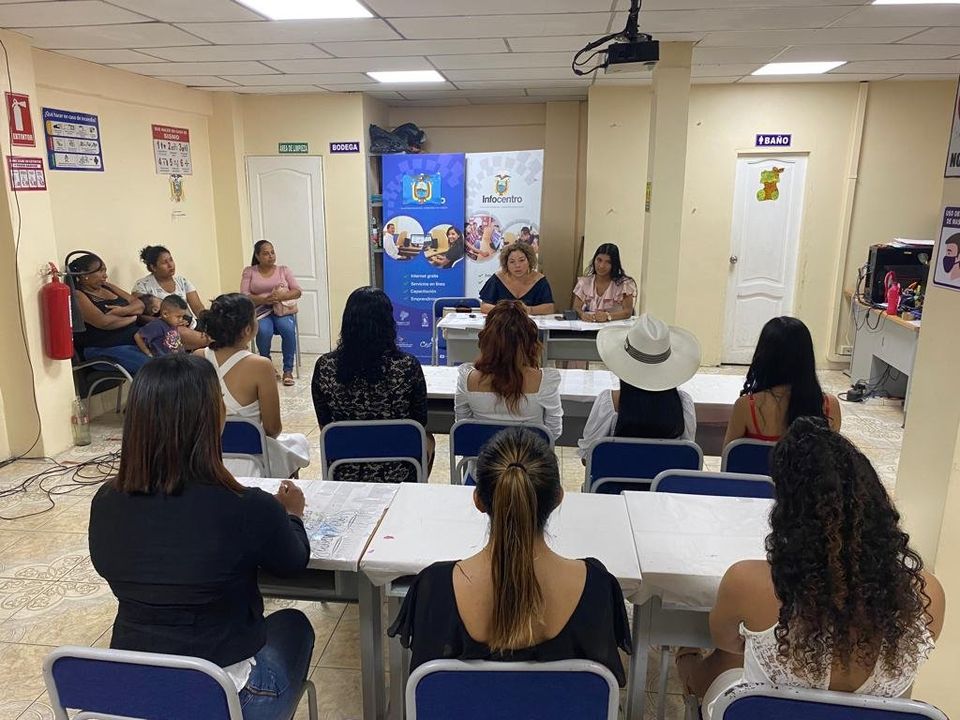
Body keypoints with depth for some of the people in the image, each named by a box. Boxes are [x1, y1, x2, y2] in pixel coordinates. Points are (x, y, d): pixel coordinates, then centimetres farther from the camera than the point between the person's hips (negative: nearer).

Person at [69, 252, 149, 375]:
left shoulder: (107, 286, 16)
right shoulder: (77, 296, -6)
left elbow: (139, 305, 13)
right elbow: (103, 322, -19)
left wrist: (123, 310, -9)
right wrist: (132, 318, -3)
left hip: (134, 339, 8)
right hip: (105, 350, -7)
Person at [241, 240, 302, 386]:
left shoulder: (283, 269, 11)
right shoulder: (249, 271, 8)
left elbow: (297, 291, 3)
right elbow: (244, 296, -3)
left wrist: (281, 296, -18)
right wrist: (264, 299, -20)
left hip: (282, 310, 1)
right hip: (260, 311, -1)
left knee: (288, 329, -33)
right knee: (264, 331, -34)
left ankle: (288, 369, -20)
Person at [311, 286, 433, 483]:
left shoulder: (325, 367, -12)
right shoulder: (408, 366, -19)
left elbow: (324, 427, 0)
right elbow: (421, 424, -4)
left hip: (345, 474, 2)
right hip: (397, 474, -2)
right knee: (427, 439, 31)